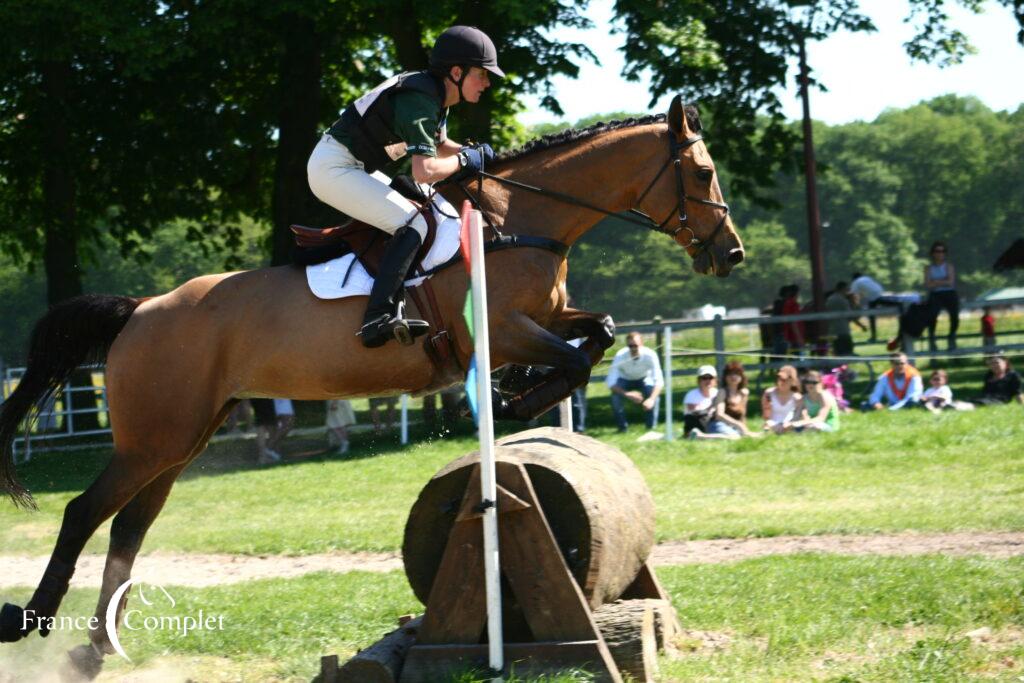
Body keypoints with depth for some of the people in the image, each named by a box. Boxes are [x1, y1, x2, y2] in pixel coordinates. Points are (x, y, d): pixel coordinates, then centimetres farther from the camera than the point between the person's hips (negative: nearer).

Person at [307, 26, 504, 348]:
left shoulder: (435, 93, 8)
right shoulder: (420, 101, -23)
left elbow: (438, 145, 24)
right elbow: (424, 171, -31)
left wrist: (474, 152, 5)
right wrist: (463, 161, -13)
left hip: (351, 165, 11)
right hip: (335, 168, -11)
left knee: (413, 212, 17)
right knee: (413, 225, -19)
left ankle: (394, 308, 10)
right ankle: (378, 319, -29)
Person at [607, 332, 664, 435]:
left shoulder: (650, 355, -34)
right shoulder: (620, 357, -33)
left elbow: (659, 381, -35)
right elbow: (611, 382, -33)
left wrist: (651, 399, -53)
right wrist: (627, 394, -48)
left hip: (644, 379, 0)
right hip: (625, 379, 0)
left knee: (653, 394, -30)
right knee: (616, 396, -28)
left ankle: (650, 427, -10)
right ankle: (622, 428, -5)